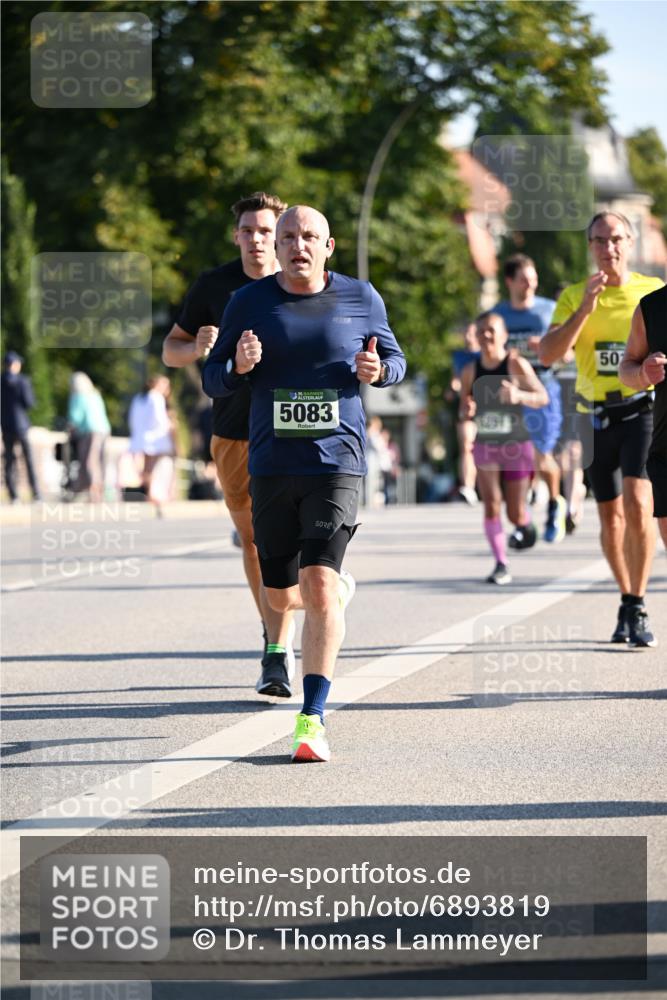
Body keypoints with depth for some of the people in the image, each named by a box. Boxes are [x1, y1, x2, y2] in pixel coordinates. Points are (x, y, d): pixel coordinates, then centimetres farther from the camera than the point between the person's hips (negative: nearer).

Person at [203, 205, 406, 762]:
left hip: (338, 464, -2)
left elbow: (394, 357, 16)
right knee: (282, 596, 11)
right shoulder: (250, 303, 3)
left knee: (319, 587, -16)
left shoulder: (360, 299, 3)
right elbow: (212, 381, 7)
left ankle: (312, 720, -14)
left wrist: (379, 371, -8)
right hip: (272, 466, 2)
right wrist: (239, 366, -17)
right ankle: (340, 592, 48)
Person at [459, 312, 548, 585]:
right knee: (491, 504, -13)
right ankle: (501, 565, -7)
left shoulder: (516, 364, -10)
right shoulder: (470, 372, 0)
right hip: (485, 446, 2)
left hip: (517, 446, -2)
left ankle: (524, 523, 41)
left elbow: (542, 397, -14)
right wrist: (467, 411, -13)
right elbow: (463, 411, 11)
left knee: (515, 513, 3)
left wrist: (519, 396, -32)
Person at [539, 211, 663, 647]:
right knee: (611, 516, 10)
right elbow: (549, 354, -8)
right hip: (597, 417, 2)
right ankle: (627, 602, 26)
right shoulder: (574, 296, 4)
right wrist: (585, 308, -17)